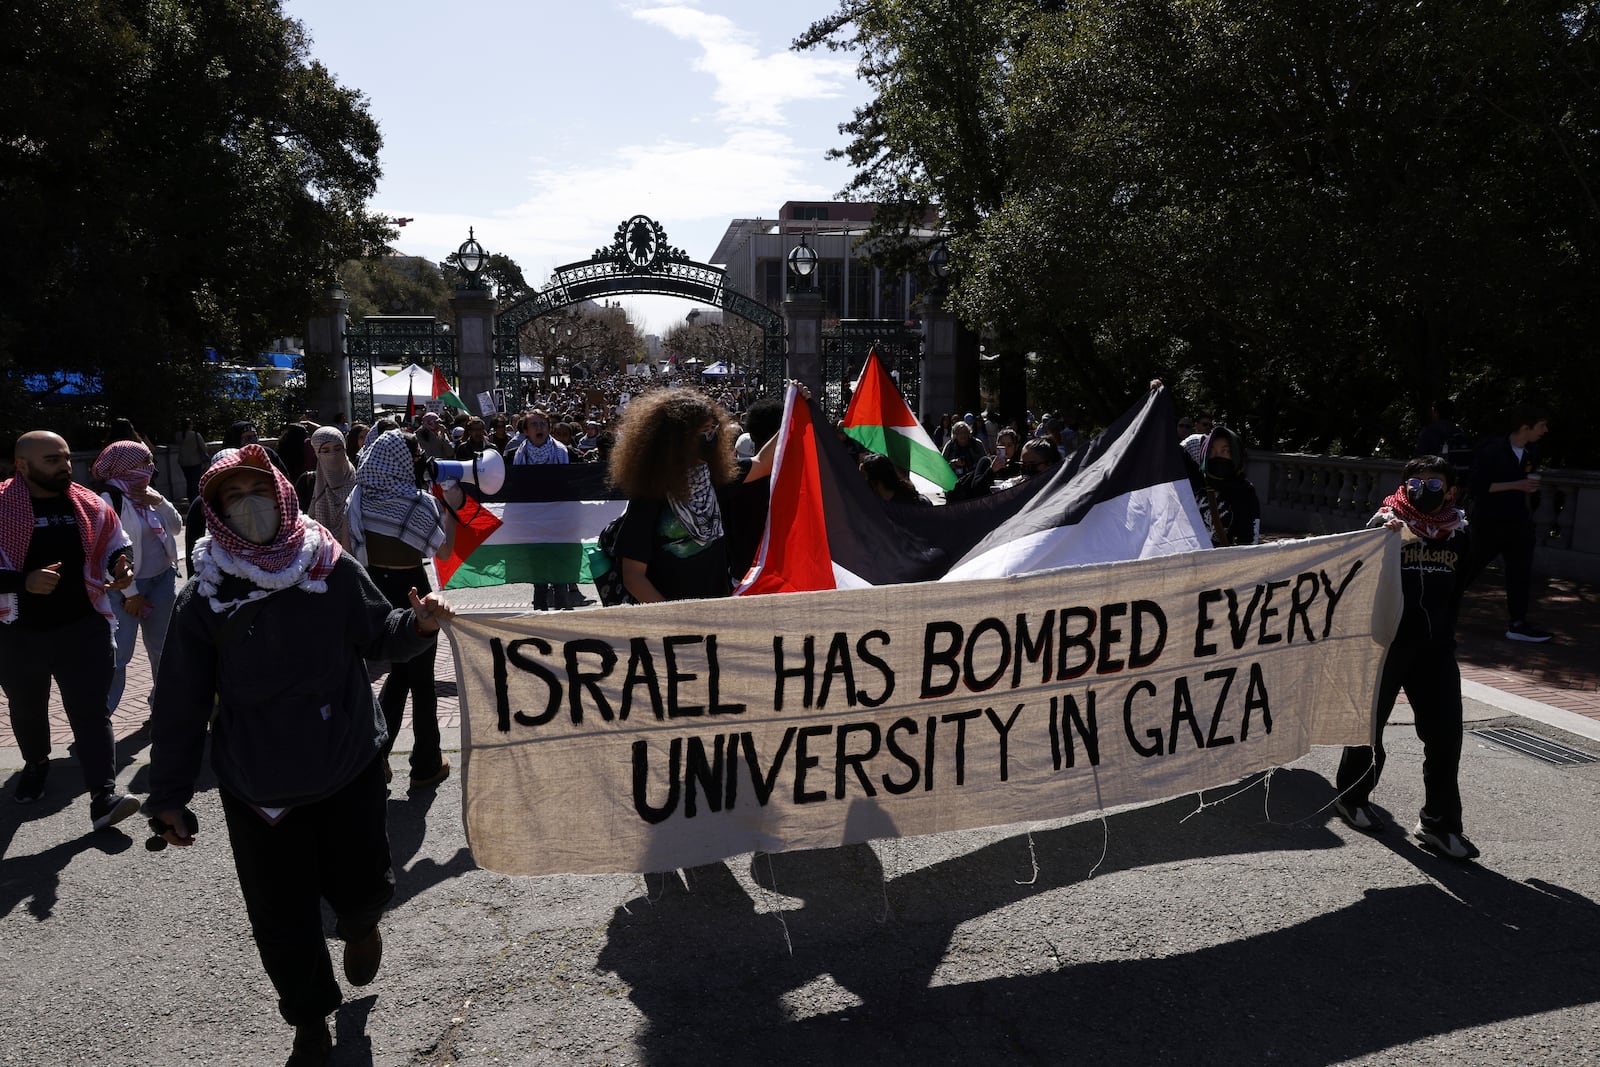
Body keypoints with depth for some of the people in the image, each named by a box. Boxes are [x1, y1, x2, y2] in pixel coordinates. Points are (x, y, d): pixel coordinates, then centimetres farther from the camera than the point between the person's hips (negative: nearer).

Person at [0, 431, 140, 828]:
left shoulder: (90, 505, 0)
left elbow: (114, 543, 16)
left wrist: (120, 565, -6)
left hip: (82, 627, 1)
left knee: (91, 711, -4)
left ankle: (103, 798, -7)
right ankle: (35, 764, 48)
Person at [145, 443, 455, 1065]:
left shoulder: (332, 568, -4)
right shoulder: (204, 597, -5)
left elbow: (379, 638, 5)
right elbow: (180, 704, -1)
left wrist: (419, 624, -18)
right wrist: (169, 797, 1)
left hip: (349, 768, 0)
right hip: (257, 786, 0)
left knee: (361, 887, 7)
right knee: (282, 915, 8)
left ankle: (359, 925, 46)